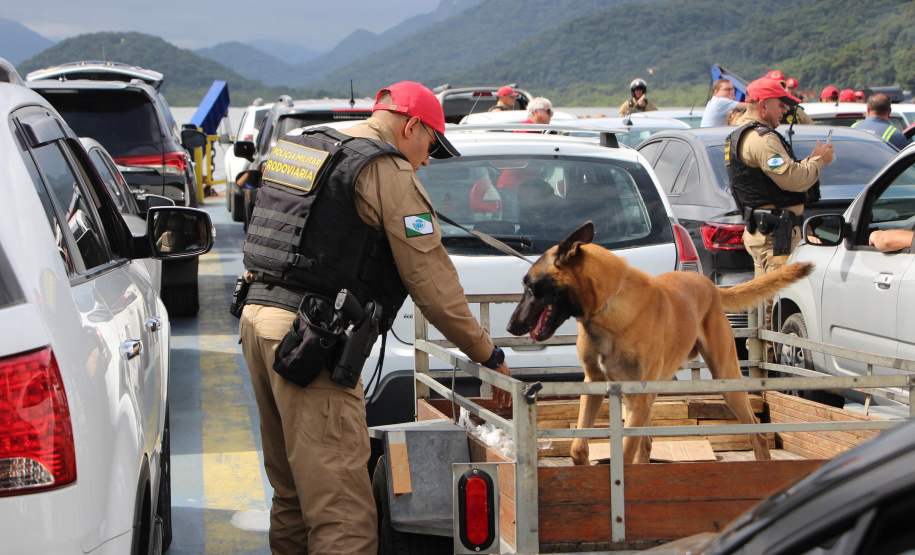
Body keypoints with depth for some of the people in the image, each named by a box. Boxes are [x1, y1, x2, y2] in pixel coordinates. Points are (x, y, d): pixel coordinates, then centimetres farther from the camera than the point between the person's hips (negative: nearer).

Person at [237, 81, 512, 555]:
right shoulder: (388, 172, -6)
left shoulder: (299, 149, 20)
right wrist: (488, 356, 0)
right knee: (342, 512, -10)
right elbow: (430, 277, -7)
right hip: (310, 334, -9)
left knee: (292, 489, 19)